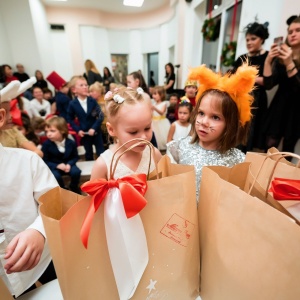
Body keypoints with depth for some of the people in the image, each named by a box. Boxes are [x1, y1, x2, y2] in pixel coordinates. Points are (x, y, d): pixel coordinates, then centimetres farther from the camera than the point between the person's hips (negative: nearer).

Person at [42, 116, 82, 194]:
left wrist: (69, 164, -19)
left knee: (76, 172, -27)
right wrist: (57, 165, -23)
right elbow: (45, 161, -7)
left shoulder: (71, 143, -8)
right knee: (56, 176, -32)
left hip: (67, 164, 1)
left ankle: (74, 189, 4)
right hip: (54, 166, -1)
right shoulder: (46, 144, -11)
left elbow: (75, 157, 2)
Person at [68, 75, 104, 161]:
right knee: (88, 154, 16)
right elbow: (70, 119, 2)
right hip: (84, 133, 1)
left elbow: (101, 116, -10)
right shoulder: (73, 104, -8)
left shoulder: (92, 101, -9)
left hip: (95, 131, 0)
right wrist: (78, 130, -8)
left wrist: (94, 128, -18)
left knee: (101, 153, 7)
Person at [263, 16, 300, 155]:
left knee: (287, 149, 8)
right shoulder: (280, 58, 4)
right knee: (270, 146, 1)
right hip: (279, 106, 2)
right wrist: (268, 61, -16)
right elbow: (268, 85, -6)